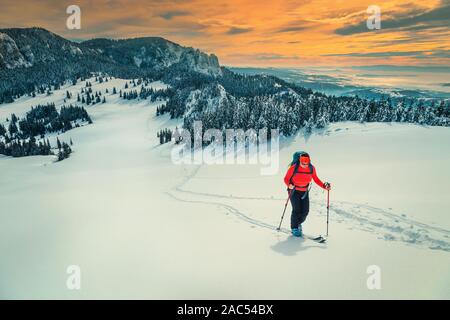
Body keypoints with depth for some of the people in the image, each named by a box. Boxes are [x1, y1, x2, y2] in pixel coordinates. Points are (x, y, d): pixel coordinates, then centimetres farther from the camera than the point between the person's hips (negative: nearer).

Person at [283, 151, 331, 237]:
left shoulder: (311, 168, -11)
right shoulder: (294, 167, -20)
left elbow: (316, 179, 2)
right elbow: (286, 178, -12)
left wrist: (324, 186, -11)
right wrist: (289, 185, -33)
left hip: (304, 192, 3)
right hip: (294, 191, -3)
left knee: (305, 211, -1)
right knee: (297, 210, -13)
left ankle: (298, 223, 29)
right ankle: (294, 228, 8)